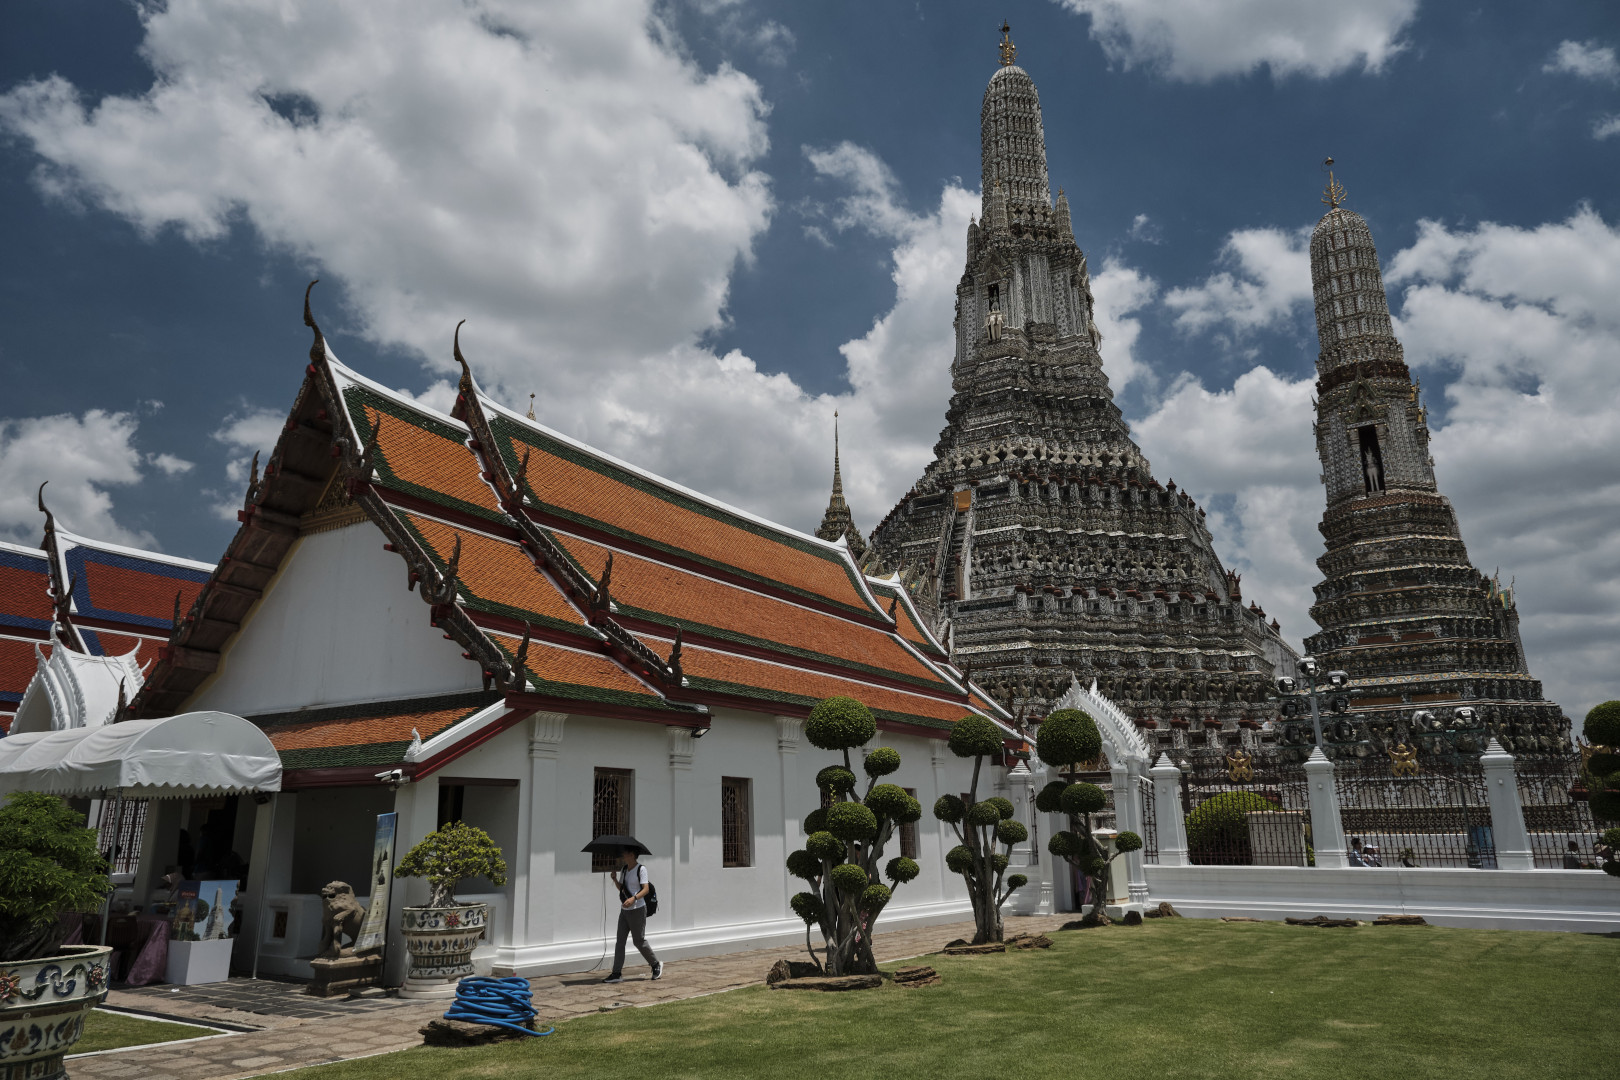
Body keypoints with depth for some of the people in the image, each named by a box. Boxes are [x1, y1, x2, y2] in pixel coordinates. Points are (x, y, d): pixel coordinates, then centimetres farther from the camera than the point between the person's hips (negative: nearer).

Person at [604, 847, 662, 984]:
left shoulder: (641, 869, -11)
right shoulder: (623, 869, 12)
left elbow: (646, 889, -18)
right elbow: (621, 888, 16)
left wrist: (633, 898, -33)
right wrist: (615, 879, -2)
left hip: (637, 910, -7)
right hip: (624, 911, 7)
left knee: (639, 941, 0)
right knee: (620, 942, 3)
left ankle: (656, 965, 19)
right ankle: (617, 974, 5)